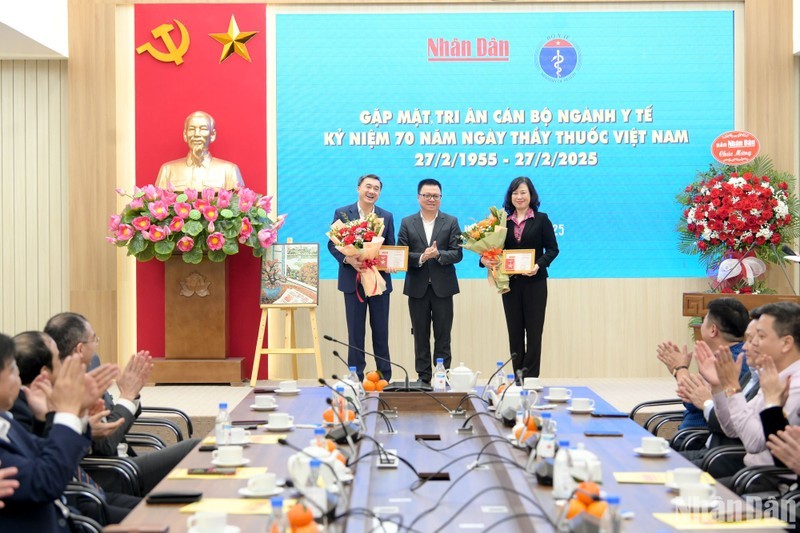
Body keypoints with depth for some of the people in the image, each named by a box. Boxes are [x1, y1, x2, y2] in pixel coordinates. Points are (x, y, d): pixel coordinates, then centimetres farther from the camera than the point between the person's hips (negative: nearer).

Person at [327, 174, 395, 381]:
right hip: (353, 280, -2)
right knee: (355, 333, 3)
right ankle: (356, 379, 9)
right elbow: (332, 244, -1)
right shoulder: (342, 213, 0)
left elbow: (391, 248, 9)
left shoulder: (386, 216, 7)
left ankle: (385, 378, 14)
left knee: (381, 332, 7)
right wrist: (348, 259, -19)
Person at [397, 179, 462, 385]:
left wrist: (438, 254, -21)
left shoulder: (451, 222, 4)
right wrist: (421, 257, -18)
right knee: (421, 337, 7)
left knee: (442, 336, 2)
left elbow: (457, 254, -4)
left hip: (442, 288, -1)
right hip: (417, 288, 1)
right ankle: (423, 378, 13)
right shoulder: (407, 223, 7)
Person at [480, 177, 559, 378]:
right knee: (514, 331, 7)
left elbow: (552, 249, -1)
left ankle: (530, 378, 2)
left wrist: (539, 265, -17)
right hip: (510, 283, 3)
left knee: (533, 331, -1)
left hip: (534, 282, -3)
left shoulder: (541, 219, 1)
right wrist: (485, 259, -14)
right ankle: (517, 377, 13)